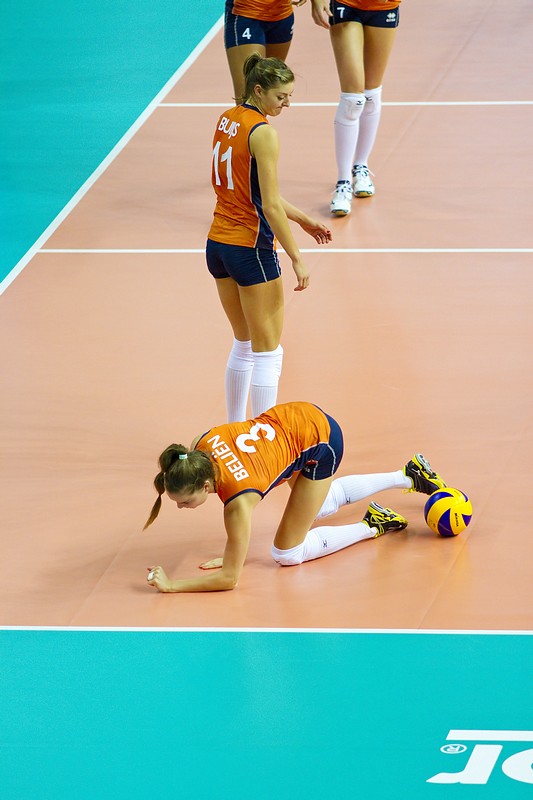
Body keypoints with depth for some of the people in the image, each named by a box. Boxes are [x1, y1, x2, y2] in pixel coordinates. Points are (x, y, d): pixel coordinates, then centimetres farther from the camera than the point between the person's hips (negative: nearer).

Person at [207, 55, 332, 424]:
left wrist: (303, 219, 18)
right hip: (251, 249, -8)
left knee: (244, 345, 19)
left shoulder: (227, 119, 8)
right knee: (268, 352, 0)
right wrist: (296, 258, -15)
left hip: (218, 244, 8)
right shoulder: (263, 133, -18)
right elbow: (270, 206, -20)